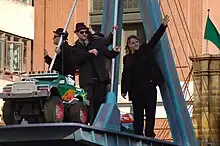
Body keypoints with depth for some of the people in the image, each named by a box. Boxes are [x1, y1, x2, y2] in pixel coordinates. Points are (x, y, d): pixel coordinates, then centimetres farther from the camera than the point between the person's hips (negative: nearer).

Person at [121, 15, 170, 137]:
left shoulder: (145, 50, 10)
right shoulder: (127, 58, 12)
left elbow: (155, 38, 3)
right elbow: (125, 75, 12)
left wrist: (163, 26, -7)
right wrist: (123, 90, 8)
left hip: (149, 86, -1)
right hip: (135, 89, 1)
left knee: (150, 112, -5)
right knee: (137, 113, 4)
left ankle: (149, 134, -6)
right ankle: (138, 135, 6)